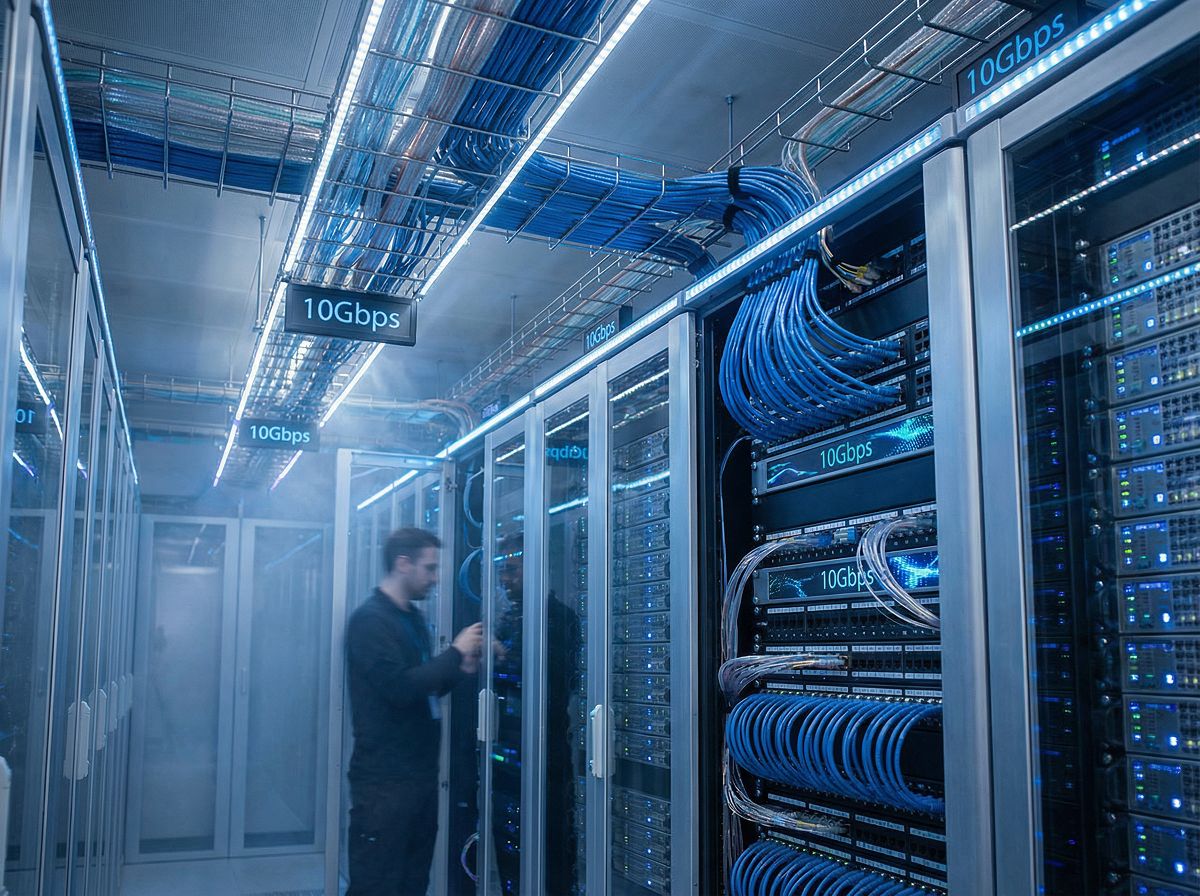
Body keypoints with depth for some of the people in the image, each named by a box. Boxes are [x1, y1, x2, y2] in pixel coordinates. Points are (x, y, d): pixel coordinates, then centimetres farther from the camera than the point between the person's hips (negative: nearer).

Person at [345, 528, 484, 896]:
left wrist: (461, 669, 3)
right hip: (385, 779, -9)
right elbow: (400, 688, -23)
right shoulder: (370, 619, -13)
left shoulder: (413, 617, 15)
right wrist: (456, 651, -14)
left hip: (420, 772, 9)